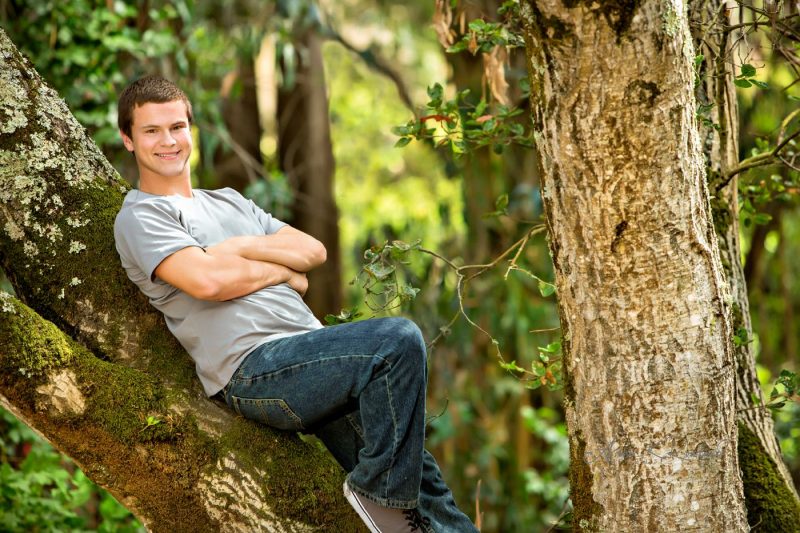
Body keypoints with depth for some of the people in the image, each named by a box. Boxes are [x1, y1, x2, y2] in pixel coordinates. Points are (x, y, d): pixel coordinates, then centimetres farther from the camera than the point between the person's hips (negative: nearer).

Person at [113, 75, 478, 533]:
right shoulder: (140, 217, 4)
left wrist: (247, 247, 0)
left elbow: (313, 251, 16)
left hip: (312, 357, 7)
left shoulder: (227, 201, 27)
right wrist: (284, 271, 1)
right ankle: (378, 493, -14)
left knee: (415, 473, 0)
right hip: (254, 369, -7)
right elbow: (207, 281, -14)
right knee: (400, 340, -25)